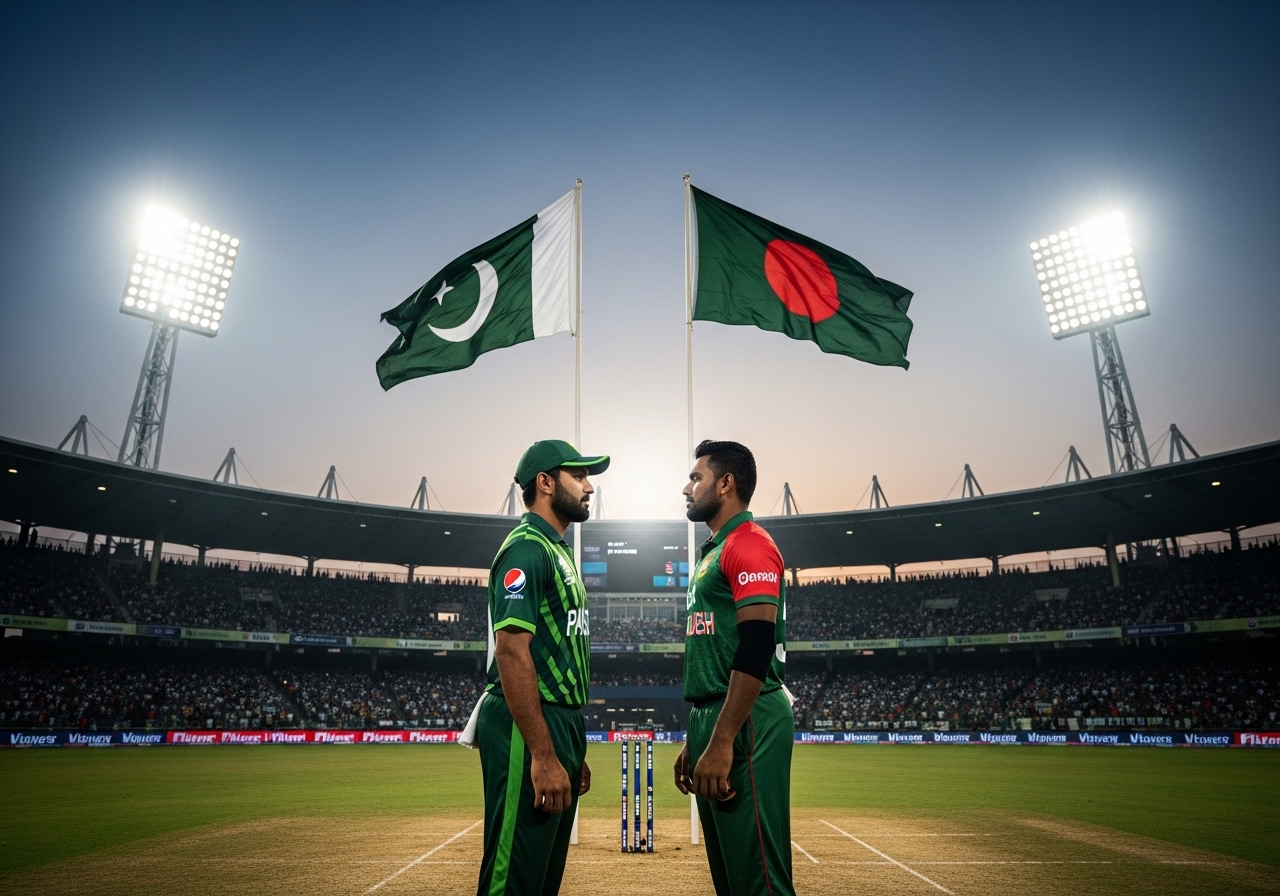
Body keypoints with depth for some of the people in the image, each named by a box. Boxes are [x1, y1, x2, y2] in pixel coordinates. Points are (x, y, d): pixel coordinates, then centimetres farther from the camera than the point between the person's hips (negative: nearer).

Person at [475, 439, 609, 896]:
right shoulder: (526, 548, -13)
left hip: (560, 725, 10)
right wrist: (543, 755, -24)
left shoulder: (558, 551, 17)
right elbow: (511, 651, -21)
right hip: (530, 733, -10)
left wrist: (573, 750, 20)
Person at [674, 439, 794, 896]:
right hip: (712, 720, 10)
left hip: (746, 722, -10)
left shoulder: (750, 544, -11)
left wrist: (722, 742, -24)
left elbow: (756, 649, -21)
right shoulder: (714, 551, 20)